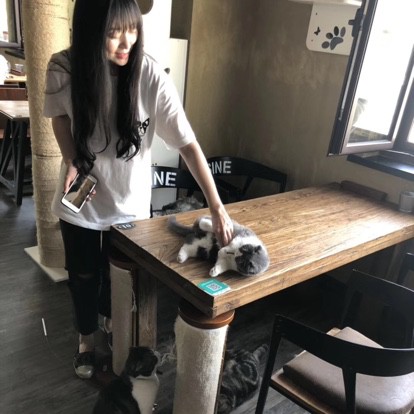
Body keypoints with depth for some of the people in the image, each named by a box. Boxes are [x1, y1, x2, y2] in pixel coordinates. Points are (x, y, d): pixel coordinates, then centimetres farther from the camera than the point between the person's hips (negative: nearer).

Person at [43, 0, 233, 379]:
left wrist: (217, 208, -29)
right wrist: (71, 160, -15)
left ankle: (111, 319, 55)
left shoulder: (151, 77, -23)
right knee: (83, 275, 18)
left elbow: (188, 144, -23)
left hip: (129, 200, 0)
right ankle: (86, 338, 47)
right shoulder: (63, 69, -17)